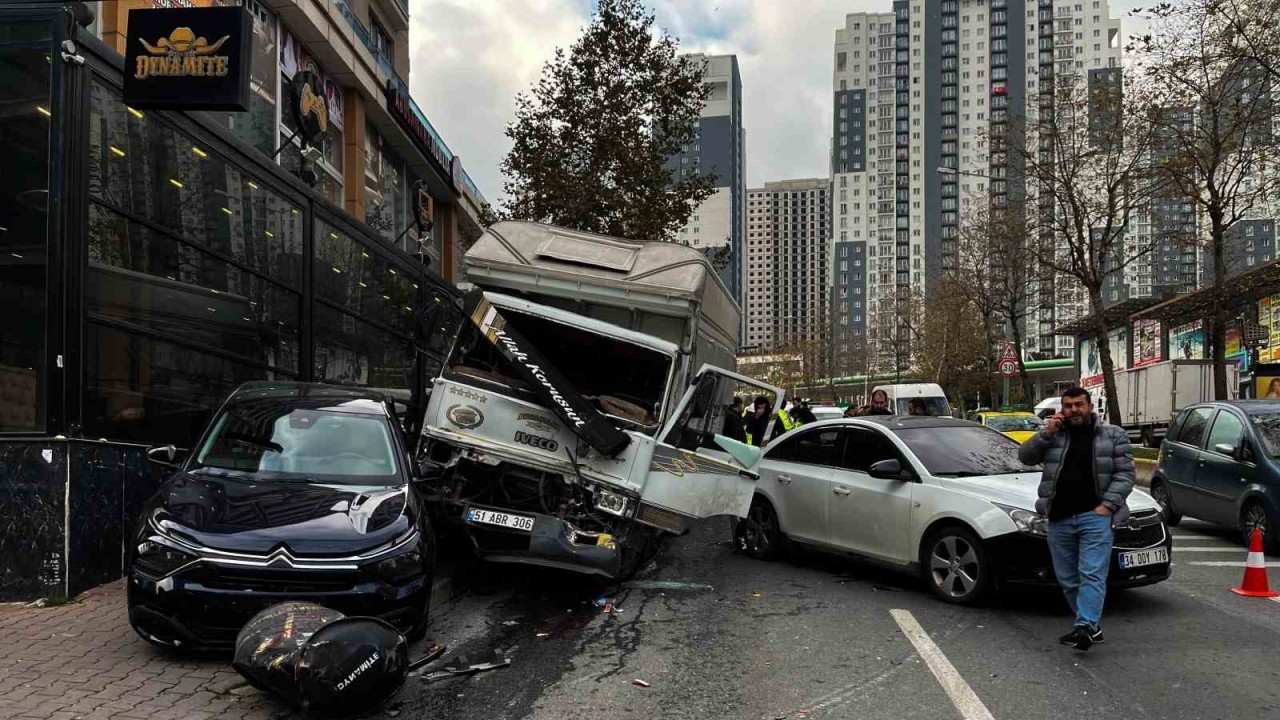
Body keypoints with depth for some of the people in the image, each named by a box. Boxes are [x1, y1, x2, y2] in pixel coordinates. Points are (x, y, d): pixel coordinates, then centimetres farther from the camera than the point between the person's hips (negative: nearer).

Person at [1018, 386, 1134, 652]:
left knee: (1092, 574, -13)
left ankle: (1085, 626, -18)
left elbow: (1124, 473, 2)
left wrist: (1108, 503, -10)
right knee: (1067, 579, 8)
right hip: (1059, 519, 4)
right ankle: (1092, 626, 20)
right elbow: (1025, 456, 5)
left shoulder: (1114, 435, 6)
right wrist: (1045, 434, -7)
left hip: (1095, 516, -4)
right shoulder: (1053, 435, 13)